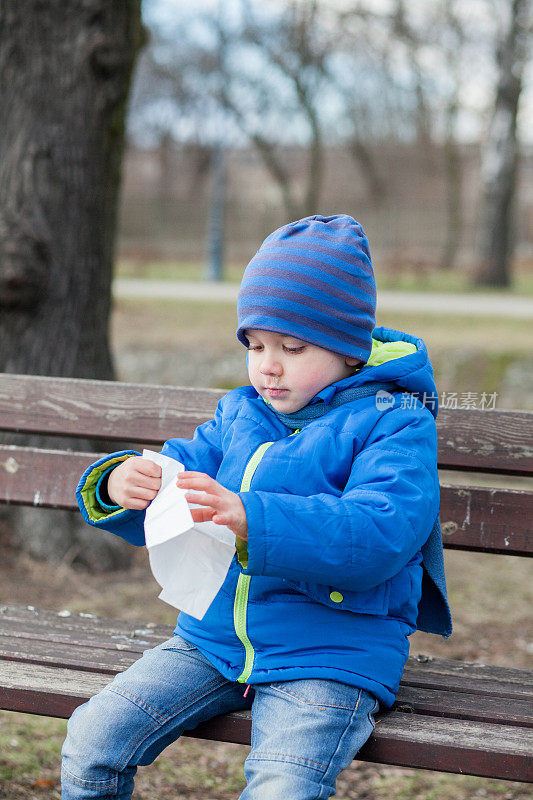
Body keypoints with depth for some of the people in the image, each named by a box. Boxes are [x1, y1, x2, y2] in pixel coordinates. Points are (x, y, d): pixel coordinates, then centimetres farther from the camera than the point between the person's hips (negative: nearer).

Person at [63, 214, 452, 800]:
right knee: (91, 740, -9)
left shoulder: (394, 423, -7)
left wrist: (253, 521, -36)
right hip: (211, 636, 6)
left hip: (328, 656, -5)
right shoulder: (238, 414, 12)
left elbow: (378, 536, -23)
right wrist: (117, 485, -15)